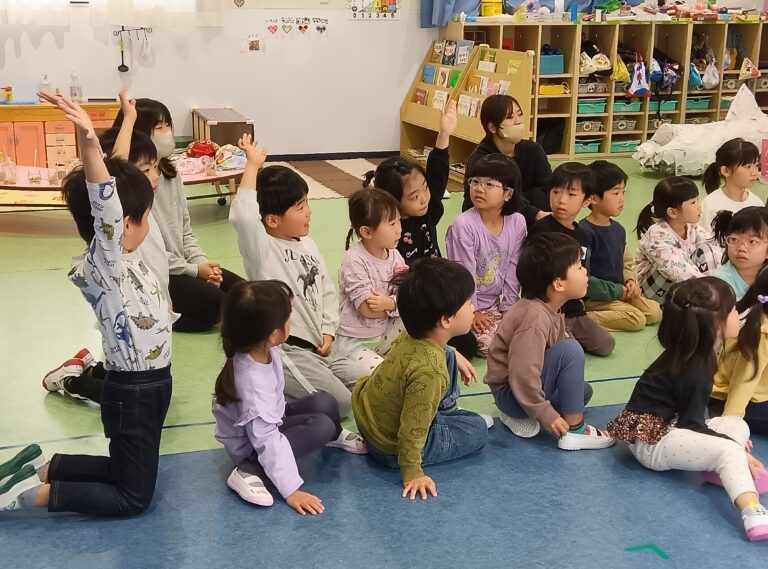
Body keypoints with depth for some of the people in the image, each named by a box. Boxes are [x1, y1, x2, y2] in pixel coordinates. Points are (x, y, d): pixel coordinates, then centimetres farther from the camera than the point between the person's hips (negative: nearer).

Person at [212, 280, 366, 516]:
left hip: (271, 418, 8)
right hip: (252, 445, -8)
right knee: (321, 426, -22)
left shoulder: (263, 349, -20)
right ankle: (249, 470, -16)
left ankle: (335, 436, 27)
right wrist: (291, 489, -33)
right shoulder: (252, 381, -40)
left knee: (324, 403, -9)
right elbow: (266, 441, -35)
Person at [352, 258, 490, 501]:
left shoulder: (412, 335, -13)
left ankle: (448, 410, 38)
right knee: (478, 429, 10)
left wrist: (456, 358, 27)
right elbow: (412, 432, -31)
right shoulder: (428, 372, -39)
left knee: (448, 357, 18)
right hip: (391, 448, -7)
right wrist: (412, 474, -21)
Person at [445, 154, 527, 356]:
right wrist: (472, 312, -12)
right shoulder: (463, 225, -21)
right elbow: (465, 273, -16)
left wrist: (509, 307, 1)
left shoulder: (517, 223, -6)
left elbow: (512, 271, 1)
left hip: (495, 303, 6)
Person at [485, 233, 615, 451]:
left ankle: (522, 418, 11)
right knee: (571, 350, -22)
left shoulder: (549, 309, 0)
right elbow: (522, 375, -32)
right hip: (512, 392, -10)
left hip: (525, 388, 10)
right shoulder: (535, 320, -30)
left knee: (583, 391, 21)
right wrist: (547, 415, -24)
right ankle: (574, 431, -15)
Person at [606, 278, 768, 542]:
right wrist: (736, 447, -16)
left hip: (668, 426, 11)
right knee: (730, 451, -29)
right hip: (652, 441, -11)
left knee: (738, 425, 10)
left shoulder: (688, 353, 7)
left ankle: (718, 470, -18)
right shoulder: (694, 370, -22)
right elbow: (692, 425, -19)